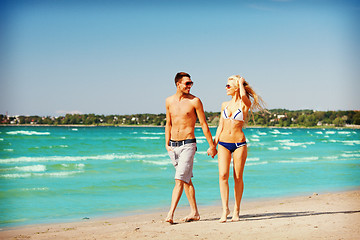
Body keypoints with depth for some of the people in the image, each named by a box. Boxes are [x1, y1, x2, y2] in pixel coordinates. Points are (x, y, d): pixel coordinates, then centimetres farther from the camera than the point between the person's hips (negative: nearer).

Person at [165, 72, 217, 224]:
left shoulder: (195, 101, -5)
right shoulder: (169, 101, 8)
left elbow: (204, 124, -2)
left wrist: (212, 146, -1)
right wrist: (167, 143, 10)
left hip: (188, 144, -5)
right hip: (173, 146, 5)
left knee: (180, 180, -13)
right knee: (186, 180, 12)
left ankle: (170, 214, -16)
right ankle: (194, 212, 20)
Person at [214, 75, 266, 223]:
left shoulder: (245, 104, -1)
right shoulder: (225, 105, 12)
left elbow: (243, 95, -26)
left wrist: (241, 82, -7)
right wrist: (214, 144, 12)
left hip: (239, 143, -3)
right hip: (224, 143, 3)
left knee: (238, 177, 1)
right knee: (223, 175, -11)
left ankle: (236, 211, 11)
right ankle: (225, 209, -9)